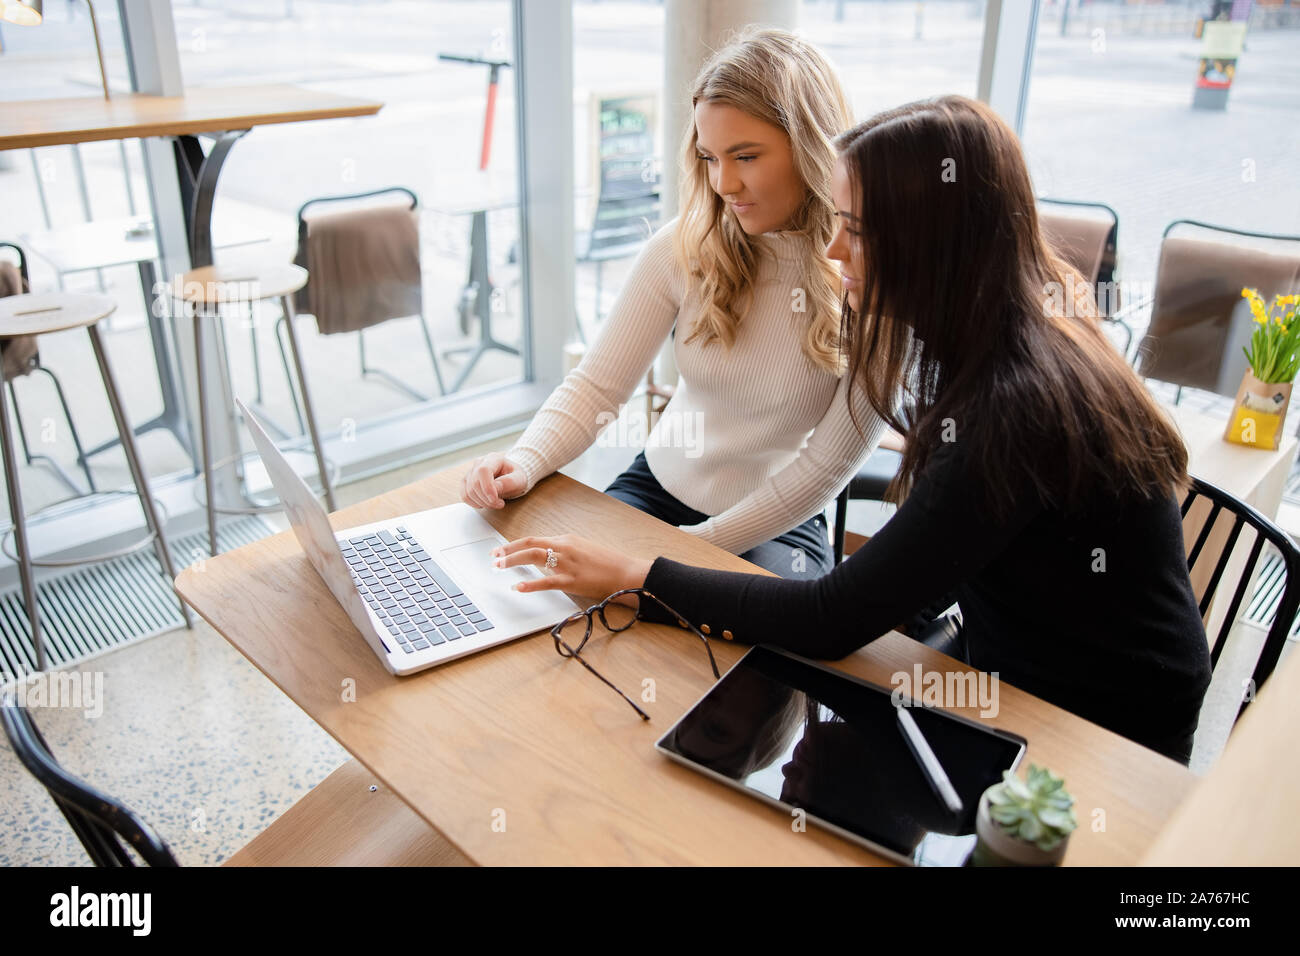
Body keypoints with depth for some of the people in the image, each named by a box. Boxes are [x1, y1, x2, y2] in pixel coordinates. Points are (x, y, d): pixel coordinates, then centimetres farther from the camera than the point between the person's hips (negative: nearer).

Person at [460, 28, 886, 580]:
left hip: (775, 525, -3)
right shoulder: (684, 248, -8)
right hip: (657, 488, 3)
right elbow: (597, 384, -5)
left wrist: (701, 545, -15)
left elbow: (828, 463, -13)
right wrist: (526, 463, -24)